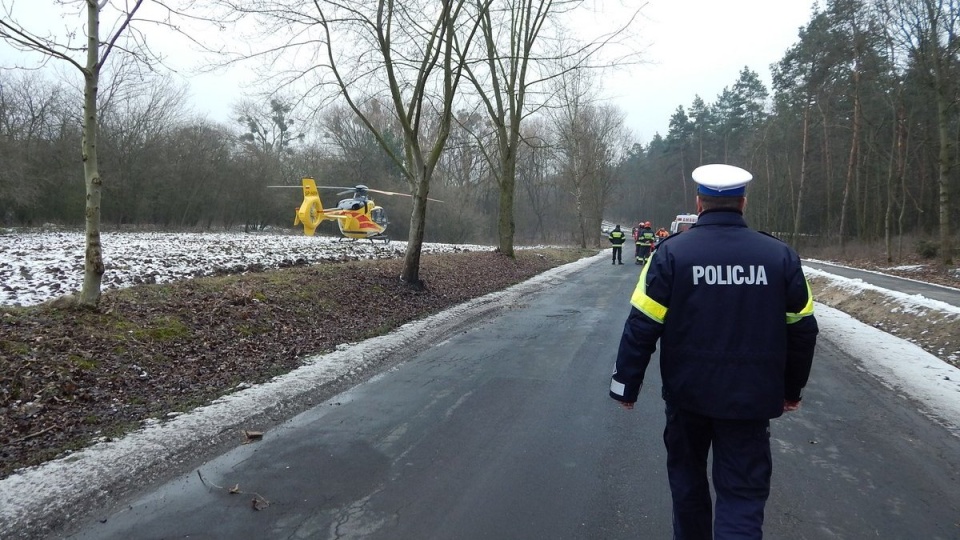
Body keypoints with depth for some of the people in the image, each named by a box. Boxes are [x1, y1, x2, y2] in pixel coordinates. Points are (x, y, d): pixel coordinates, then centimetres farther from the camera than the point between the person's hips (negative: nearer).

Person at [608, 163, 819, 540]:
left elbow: (642, 326, -11)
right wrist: (792, 388, 18)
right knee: (743, 494, 7)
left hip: (687, 393, 0)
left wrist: (626, 384, -1)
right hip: (750, 398, 1)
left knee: (687, 475, 23)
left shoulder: (671, 252, -10)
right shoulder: (780, 255, -2)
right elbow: (802, 329, 4)